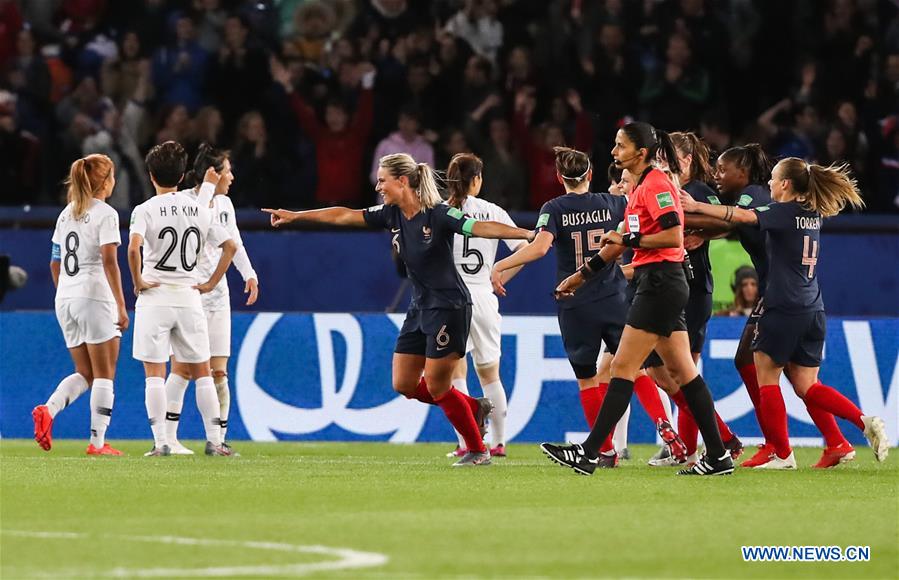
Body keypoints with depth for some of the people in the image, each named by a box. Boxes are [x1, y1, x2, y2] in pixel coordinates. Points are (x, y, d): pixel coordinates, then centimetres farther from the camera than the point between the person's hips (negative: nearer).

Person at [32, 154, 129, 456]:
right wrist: (121, 305, -15)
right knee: (104, 374, 2)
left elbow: (55, 264, 17)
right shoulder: (104, 214, -7)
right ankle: (98, 441, -2)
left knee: (85, 374, 12)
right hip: (95, 295, -7)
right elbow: (109, 263, -15)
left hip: (65, 299, 7)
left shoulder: (67, 214, 14)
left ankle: (48, 409, -13)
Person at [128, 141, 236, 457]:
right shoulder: (199, 209, 6)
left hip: (155, 297, -3)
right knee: (202, 372, 10)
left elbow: (134, 247, -23)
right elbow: (230, 246, 5)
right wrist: (211, 283, 9)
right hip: (189, 297, 3)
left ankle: (160, 442, -6)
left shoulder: (146, 210, -6)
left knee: (154, 372, 1)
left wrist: (137, 281, -10)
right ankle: (214, 440, 7)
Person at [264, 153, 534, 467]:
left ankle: (477, 451, 9)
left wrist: (527, 234, -41)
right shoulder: (392, 214, 4)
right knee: (403, 385, 8)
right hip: (420, 308, 8)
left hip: (448, 307, -8)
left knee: (436, 386, -7)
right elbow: (344, 216, 11)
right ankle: (474, 407, 23)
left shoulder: (438, 214, -18)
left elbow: (480, 227, -28)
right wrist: (295, 216, 17)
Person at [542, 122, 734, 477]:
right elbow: (622, 241, 26)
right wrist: (582, 274, 28)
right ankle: (718, 457, 8)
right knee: (682, 371, 8)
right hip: (662, 285, 10)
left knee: (623, 368, -8)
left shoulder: (655, 184, -12)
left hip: (661, 284, -10)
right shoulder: (643, 187, 18)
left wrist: (630, 240, -15)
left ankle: (588, 454, -8)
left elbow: (674, 237, -21)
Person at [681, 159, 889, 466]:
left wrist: (697, 207, -19)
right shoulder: (813, 215, 15)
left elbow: (743, 216, -21)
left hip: (783, 309, -8)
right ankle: (865, 421, -9)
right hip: (813, 311, 8)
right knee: (807, 387, 10)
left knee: (766, 377, 4)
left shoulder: (783, 212, -9)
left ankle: (782, 453, 2)